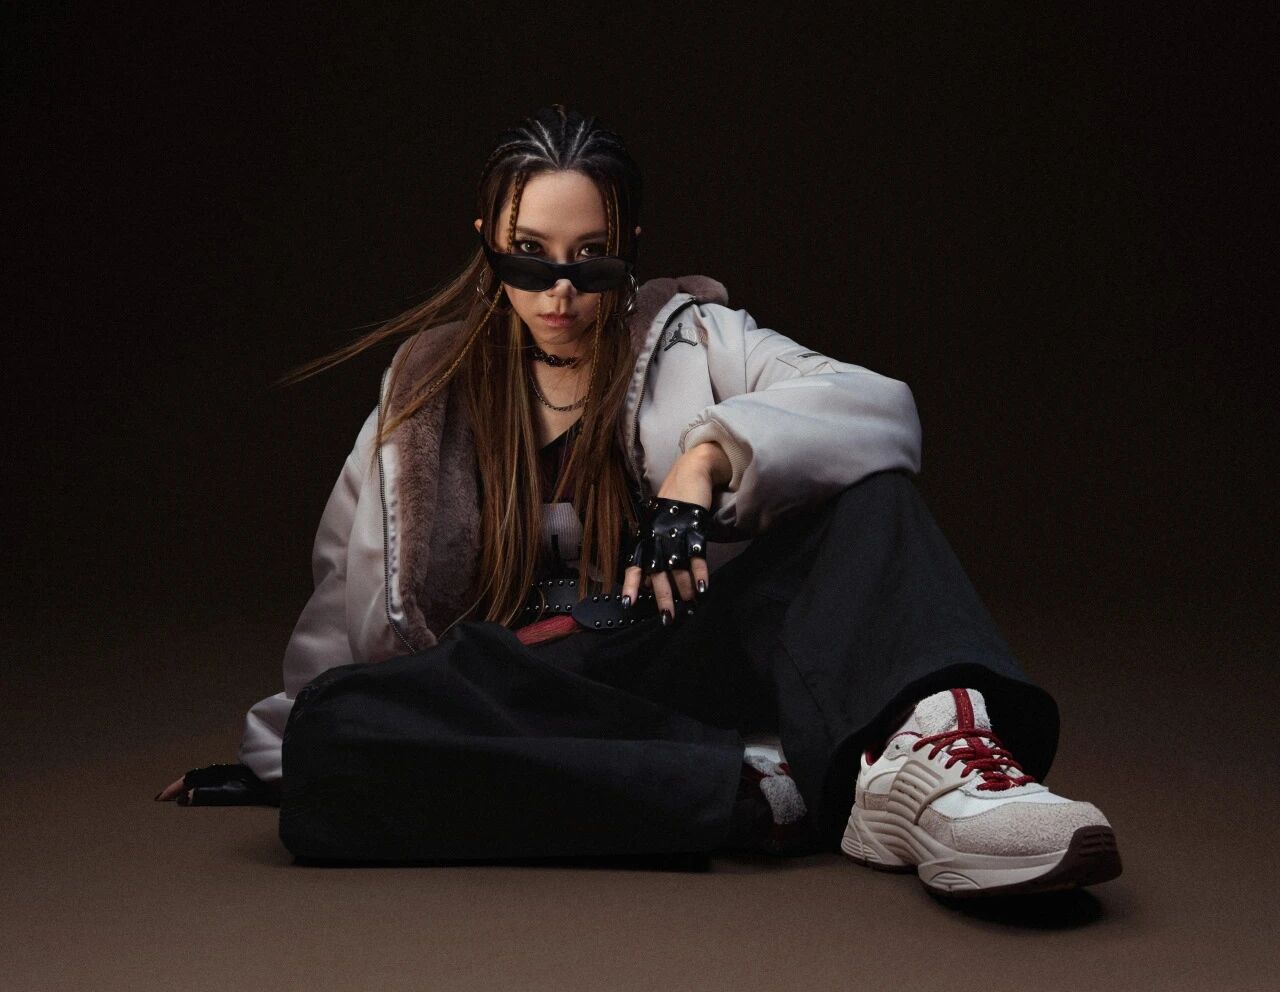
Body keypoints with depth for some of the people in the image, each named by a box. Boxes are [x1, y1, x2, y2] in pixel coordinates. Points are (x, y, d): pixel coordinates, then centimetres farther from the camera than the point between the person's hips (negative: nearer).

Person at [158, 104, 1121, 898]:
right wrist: (276, 749, 21)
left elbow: (883, 410, -7)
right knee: (332, 728, -32)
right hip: (526, 697, 1)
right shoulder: (432, 383, 15)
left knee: (867, 490, -20)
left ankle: (929, 751, -51)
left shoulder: (692, 338, 9)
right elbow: (354, 588, 22)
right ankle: (769, 792, -36)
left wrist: (712, 453, -22)